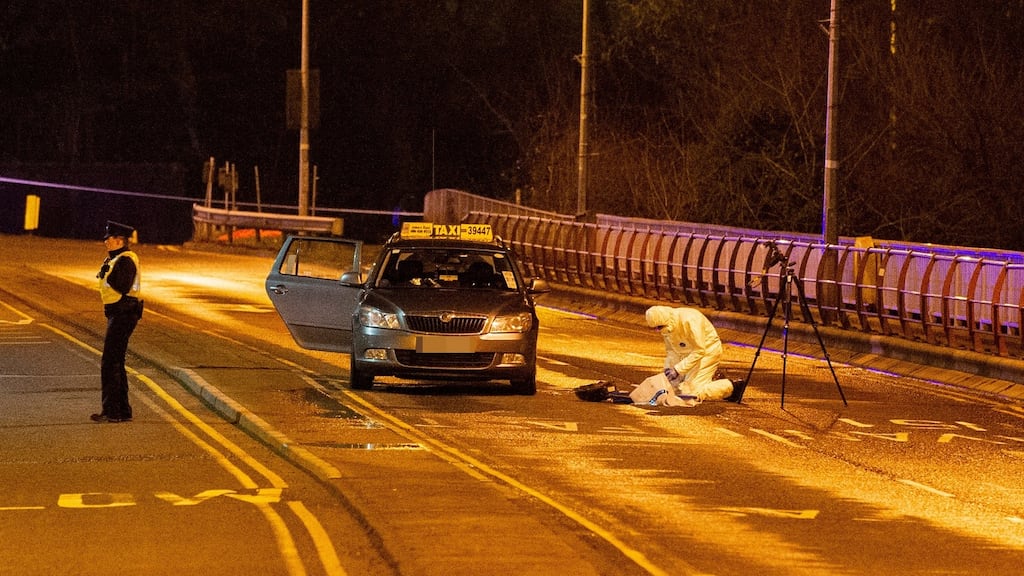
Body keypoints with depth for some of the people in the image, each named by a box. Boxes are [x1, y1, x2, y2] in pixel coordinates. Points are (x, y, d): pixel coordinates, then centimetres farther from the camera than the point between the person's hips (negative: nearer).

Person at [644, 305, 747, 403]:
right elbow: (670, 350, 3)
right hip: (688, 353, 8)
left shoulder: (688, 321, -31)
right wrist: (668, 368, -16)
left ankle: (731, 387, -4)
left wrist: (677, 369, -33)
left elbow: (699, 351, -31)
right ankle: (713, 381, 19)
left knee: (691, 391, -18)